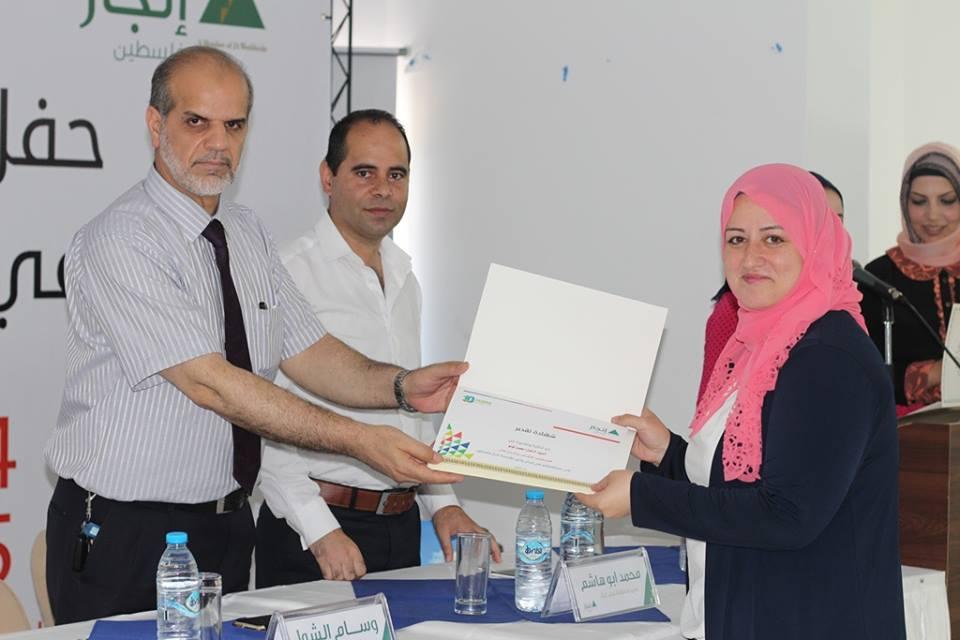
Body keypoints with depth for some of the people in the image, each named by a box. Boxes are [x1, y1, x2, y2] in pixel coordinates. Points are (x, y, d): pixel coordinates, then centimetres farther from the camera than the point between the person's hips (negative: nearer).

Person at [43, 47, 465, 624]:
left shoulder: (249, 235, 9)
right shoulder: (118, 243, -17)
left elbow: (306, 353, 5)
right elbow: (210, 383, -24)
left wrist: (402, 387, -15)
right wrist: (358, 440, -28)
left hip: (228, 525, 7)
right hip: (123, 535, -7)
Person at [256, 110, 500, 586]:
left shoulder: (405, 280, 15)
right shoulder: (289, 276, -11)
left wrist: (443, 505, 12)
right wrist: (321, 531, -21)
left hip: (402, 526, 7)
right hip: (313, 532, -7)